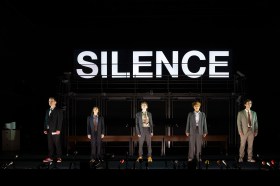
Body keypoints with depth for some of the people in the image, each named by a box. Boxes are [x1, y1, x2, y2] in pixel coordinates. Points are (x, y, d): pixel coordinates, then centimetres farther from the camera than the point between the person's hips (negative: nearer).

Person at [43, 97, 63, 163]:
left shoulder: (58, 110, -2)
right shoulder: (47, 111, 16)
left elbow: (60, 120, -9)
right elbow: (46, 120, 16)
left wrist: (58, 130, -16)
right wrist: (45, 129, 7)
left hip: (55, 130, -5)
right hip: (49, 130, 5)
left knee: (57, 144, -2)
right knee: (50, 144, 6)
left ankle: (59, 157, 5)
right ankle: (50, 157, 10)